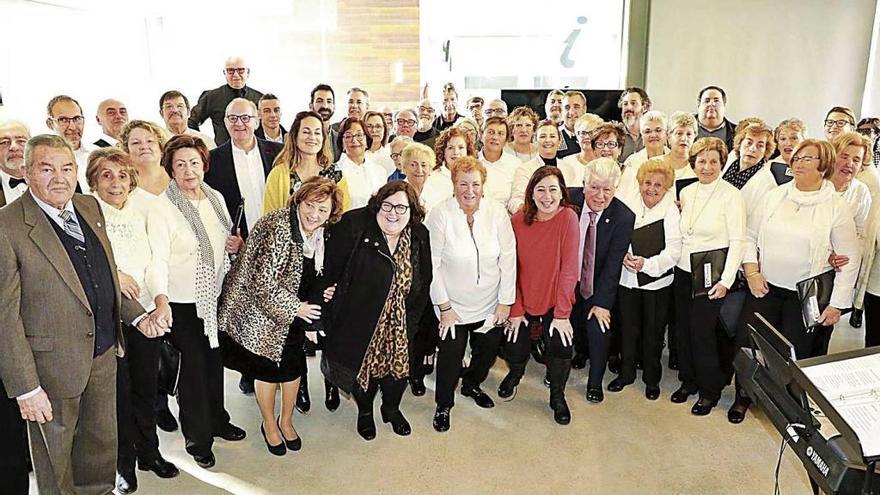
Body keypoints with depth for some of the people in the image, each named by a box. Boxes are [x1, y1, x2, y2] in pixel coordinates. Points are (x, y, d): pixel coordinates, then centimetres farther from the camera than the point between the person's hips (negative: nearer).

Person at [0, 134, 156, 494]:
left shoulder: (90, 207, 3)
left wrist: (137, 316, 3)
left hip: (104, 352, 6)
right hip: (54, 364, -6)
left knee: (102, 445, 24)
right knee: (55, 455, 17)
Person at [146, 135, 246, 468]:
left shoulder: (216, 199, 3)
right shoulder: (162, 210, -16)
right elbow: (158, 258, -26)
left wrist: (236, 245, -6)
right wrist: (161, 299, -41)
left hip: (216, 296, 6)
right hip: (183, 303, -5)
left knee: (215, 362, 19)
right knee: (193, 368, 7)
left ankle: (217, 421, 40)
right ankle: (197, 438, 26)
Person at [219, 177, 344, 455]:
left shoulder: (319, 233, -3)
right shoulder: (278, 229, -29)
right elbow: (264, 284, -29)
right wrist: (295, 308, -18)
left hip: (294, 310, 7)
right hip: (260, 310, -6)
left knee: (294, 365, 13)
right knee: (268, 368, 8)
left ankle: (286, 421, 37)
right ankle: (269, 425, 33)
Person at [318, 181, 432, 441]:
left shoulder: (419, 237, -6)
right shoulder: (353, 226, -20)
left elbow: (423, 284, 5)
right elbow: (329, 271, -15)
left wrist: (411, 321, 3)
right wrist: (327, 317, -12)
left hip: (400, 323, 3)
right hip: (358, 322, -3)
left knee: (399, 364, 16)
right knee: (362, 365, 15)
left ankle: (391, 408, 49)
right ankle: (365, 411, 47)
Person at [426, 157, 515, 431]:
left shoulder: (497, 213, -9)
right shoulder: (440, 214, -16)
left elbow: (508, 259, -4)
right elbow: (431, 265, -12)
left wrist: (505, 301, -3)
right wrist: (444, 306, -11)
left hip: (490, 305, 3)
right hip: (453, 305, -3)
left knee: (487, 352, 19)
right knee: (450, 355, 5)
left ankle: (471, 385, 51)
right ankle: (444, 405, 33)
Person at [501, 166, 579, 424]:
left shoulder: (568, 218, -16)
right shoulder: (517, 220, -9)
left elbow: (569, 268, -18)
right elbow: (511, 268, -6)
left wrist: (562, 313, -19)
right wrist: (515, 309, -8)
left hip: (555, 301, -2)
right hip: (523, 300, 2)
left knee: (560, 348, -15)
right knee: (514, 350, 4)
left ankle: (557, 395, 17)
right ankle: (515, 374, 44)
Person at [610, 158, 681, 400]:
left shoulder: (671, 210, -9)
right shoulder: (627, 203, -4)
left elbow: (674, 250, -13)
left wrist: (647, 264, -26)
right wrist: (622, 255, -18)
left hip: (657, 282, -2)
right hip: (627, 279, 2)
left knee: (653, 332, 11)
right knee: (628, 329, 13)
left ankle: (652, 379, 30)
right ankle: (626, 373, 34)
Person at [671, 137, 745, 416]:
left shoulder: (731, 196, -10)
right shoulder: (686, 193, 7)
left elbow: (737, 241, -11)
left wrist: (726, 280, -15)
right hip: (683, 271, 5)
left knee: (702, 332, -1)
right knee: (683, 328, 11)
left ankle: (709, 390, 19)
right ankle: (688, 380, 31)